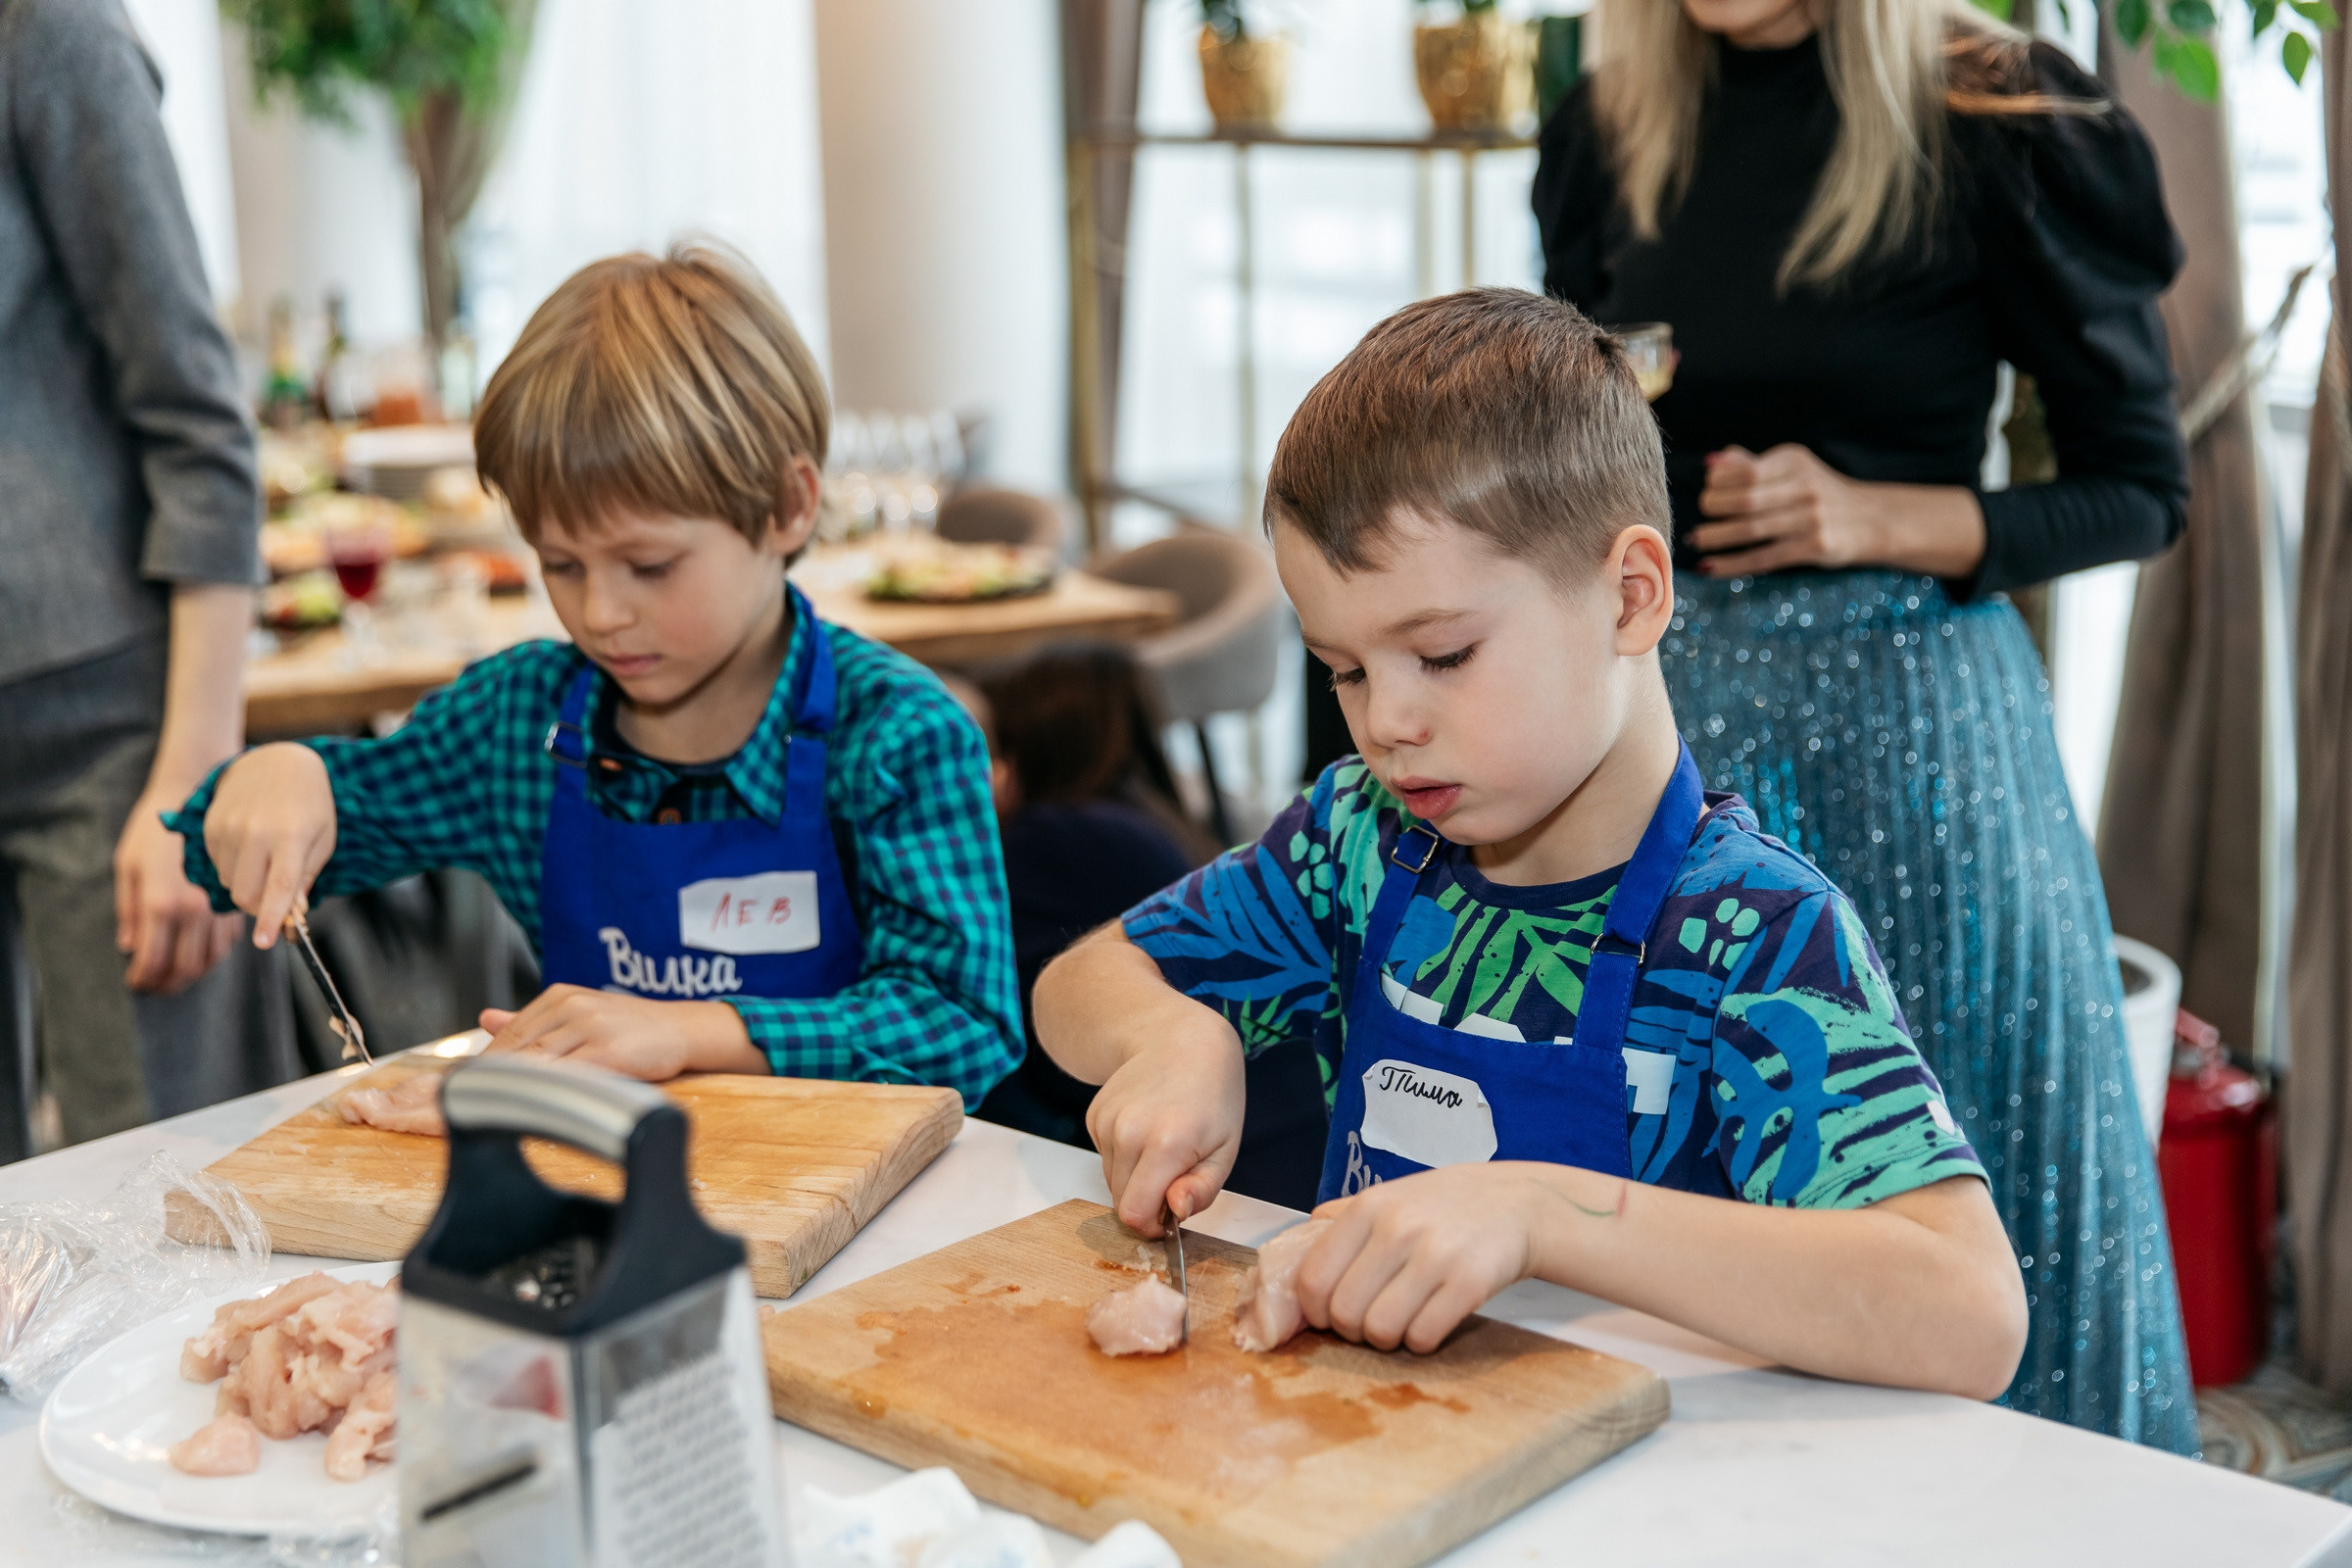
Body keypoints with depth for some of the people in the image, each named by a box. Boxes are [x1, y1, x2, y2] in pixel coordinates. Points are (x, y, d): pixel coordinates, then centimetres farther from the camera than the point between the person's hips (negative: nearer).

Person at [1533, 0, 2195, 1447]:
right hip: (1666, 697, 4)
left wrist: (1881, 520, -15)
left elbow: (2143, 490, -3)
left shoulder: (1998, 124, -8)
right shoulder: (1612, 131, 6)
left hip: (1907, 716, -4)